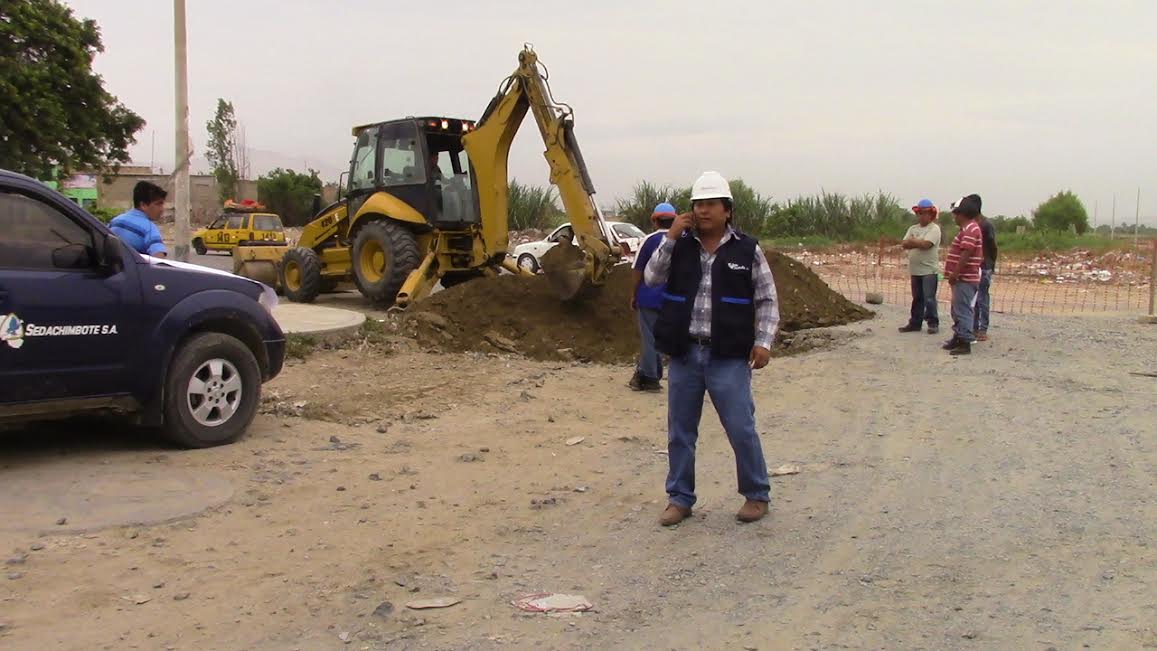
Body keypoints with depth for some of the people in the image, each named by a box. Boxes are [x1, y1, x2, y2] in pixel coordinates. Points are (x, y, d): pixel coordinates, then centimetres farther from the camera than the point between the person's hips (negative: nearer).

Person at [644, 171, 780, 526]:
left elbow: (767, 300, 3)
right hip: (684, 354, 3)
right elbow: (652, 279, -5)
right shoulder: (680, 246, 6)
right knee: (680, 430, 10)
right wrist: (670, 238, -10)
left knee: (741, 429, 0)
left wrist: (763, 342, -7)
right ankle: (680, 498, 22)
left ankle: (757, 495, 19)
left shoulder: (747, 250, 0)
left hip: (729, 358, -3)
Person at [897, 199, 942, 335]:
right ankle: (915, 323, 18)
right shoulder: (913, 228, 14)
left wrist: (912, 241, -4)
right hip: (915, 270, 7)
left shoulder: (934, 228, -7)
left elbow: (926, 244, -20)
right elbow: (904, 244, 3)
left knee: (929, 298, -6)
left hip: (929, 270, -6)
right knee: (917, 298, 12)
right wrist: (919, 243, -12)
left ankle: (933, 323, 2)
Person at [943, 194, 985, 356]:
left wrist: (954, 274, -22)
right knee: (957, 310, 18)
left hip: (965, 278, -11)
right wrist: (954, 274, 19)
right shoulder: (968, 229, 18)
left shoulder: (970, 230, -16)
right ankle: (958, 338, 27)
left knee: (962, 310, -10)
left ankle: (965, 343, -10)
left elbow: (966, 254, -24)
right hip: (962, 277, 11)